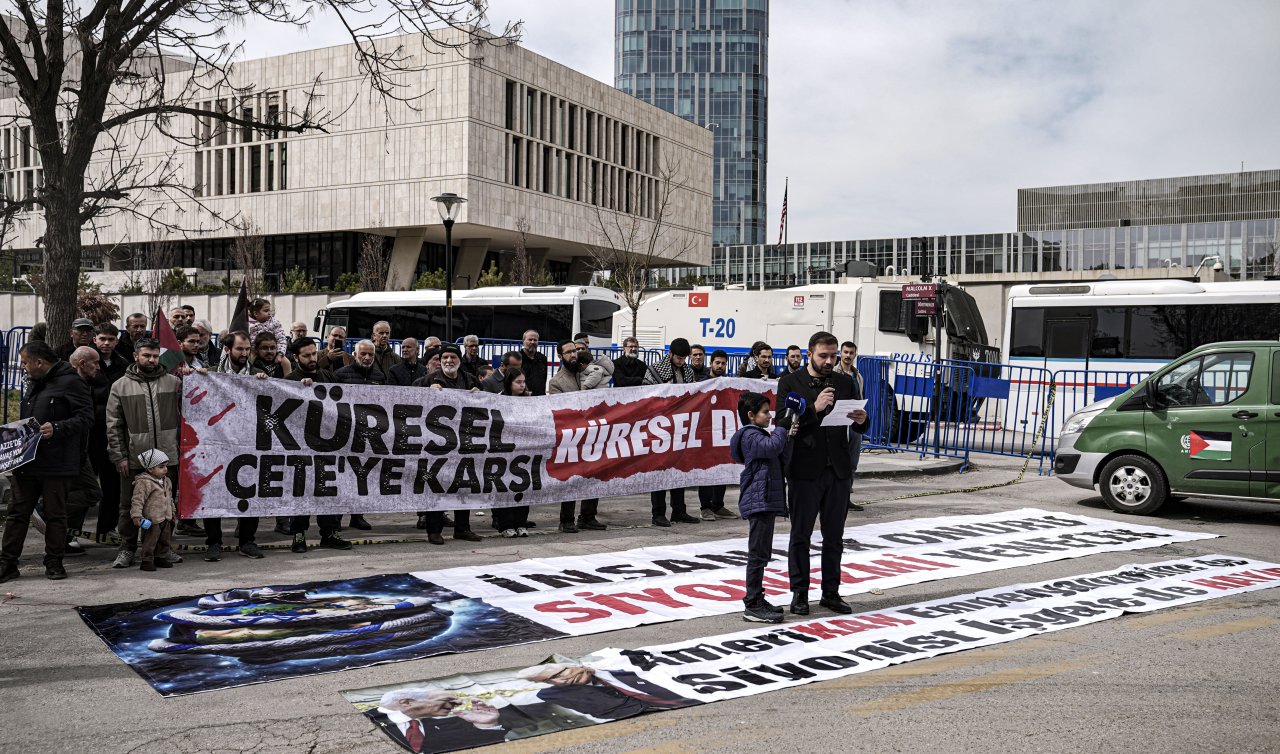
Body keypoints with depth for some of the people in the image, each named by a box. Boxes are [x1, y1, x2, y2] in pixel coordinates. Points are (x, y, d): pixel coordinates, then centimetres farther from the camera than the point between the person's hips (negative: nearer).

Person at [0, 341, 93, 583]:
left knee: (55, 514, 4)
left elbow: (85, 418, -15)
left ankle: (54, 563, 14)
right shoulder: (33, 384, 17)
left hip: (57, 463, -8)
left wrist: (57, 429, -24)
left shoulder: (70, 382, -10)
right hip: (27, 461, 8)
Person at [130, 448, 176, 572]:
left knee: (165, 540, 14)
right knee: (150, 541, -4)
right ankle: (147, 561, 5)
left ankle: (161, 557, 27)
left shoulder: (166, 481, 12)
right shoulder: (143, 482, -14)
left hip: (166, 519, 8)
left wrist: (172, 512, 26)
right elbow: (137, 500, -17)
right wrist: (136, 515, -23)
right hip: (152, 520, -8)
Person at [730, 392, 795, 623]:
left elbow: (783, 460, 15)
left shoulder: (759, 435, 22)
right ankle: (752, 606, -7)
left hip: (766, 501, 11)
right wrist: (781, 430, -9)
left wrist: (788, 437, 0)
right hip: (759, 500, -11)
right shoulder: (751, 435, -10)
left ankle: (757, 600, 23)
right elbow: (772, 446, -29)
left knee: (762, 554, 15)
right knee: (757, 554, -9)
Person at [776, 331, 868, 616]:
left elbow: (859, 428, 11)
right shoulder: (790, 383, -2)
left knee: (834, 536, 10)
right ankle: (799, 593, 13)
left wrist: (861, 420, -12)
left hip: (838, 471, 4)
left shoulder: (846, 383, 9)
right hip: (805, 470, -3)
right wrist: (814, 408, -22)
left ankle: (831, 592, 20)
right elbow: (783, 423, -11)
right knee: (801, 535, 4)